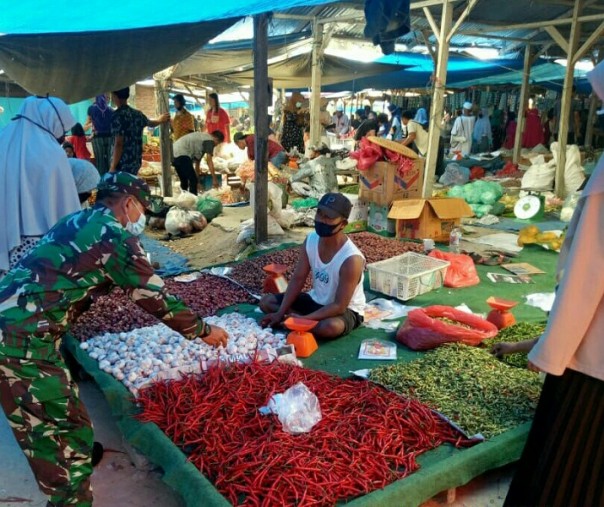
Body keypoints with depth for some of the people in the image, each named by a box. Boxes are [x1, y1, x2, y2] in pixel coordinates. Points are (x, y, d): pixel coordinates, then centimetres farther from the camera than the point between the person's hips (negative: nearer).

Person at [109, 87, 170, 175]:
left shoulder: (117, 115, -14)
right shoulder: (137, 113, 9)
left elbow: (118, 144, -21)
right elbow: (150, 123, 31)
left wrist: (113, 167, -21)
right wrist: (160, 120, 54)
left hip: (122, 164, -8)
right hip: (136, 162, 8)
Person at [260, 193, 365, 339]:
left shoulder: (352, 259, -31)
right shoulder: (310, 240, -11)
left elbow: (339, 306, -29)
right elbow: (297, 279, -5)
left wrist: (303, 319, -33)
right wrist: (280, 313, -13)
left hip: (346, 310, -6)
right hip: (316, 300, 6)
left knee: (330, 327, -40)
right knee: (267, 301, 1)